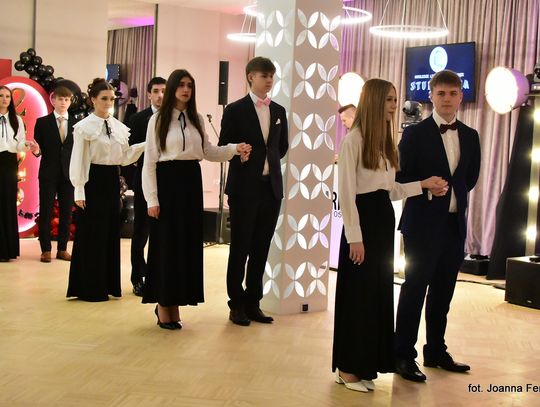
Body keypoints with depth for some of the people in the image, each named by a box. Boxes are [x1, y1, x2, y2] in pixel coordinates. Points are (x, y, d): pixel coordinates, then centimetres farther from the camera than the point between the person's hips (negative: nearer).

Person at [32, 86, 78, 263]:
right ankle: (45, 250, 9)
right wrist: (36, 150, -20)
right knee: (46, 212, 1)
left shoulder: (77, 123, 6)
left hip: (69, 173, 1)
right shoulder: (42, 122, 3)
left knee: (66, 213, 5)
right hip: (48, 173, -1)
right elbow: (39, 148, 1)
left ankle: (62, 249, 14)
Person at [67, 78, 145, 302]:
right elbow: (78, 160, -8)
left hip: (113, 180, 6)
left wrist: (144, 144, -4)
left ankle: (108, 284, 22)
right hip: (93, 181, -6)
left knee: (111, 232, 11)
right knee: (91, 233, 0)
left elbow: (124, 157, 9)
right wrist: (79, 191, -11)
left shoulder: (118, 126, 8)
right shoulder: (84, 126, -8)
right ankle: (90, 287, 10)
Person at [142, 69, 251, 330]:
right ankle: (163, 305, 10)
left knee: (188, 243, 6)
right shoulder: (158, 120, -2)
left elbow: (208, 152, 14)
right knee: (166, 244, 0)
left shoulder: (196, 120, 10)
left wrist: (235, 149, -2)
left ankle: (175, 303, 16)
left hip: (191, 183, 5)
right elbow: (150, 162, -4)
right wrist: (152, 199, -10)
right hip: (168, 182, -4)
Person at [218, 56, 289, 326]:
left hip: (271, 187, 5)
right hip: (245, 188, -4)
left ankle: (253, 303, 19)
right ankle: (237, 305, 13)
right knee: (240, 249, 3)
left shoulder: (279, 111, 11)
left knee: (261, 249, 9)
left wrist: (269, 162, 10)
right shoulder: (235, 110, -4)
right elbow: (224, 148, -2)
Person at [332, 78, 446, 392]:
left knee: (379, 292, 11)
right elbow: (347, 192, -14)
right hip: (363, 218, -8)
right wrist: (355, 237, -17)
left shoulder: (386, 142, 14)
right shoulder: (353, 140, -11)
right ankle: (348, 367, 12)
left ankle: (365, 365, 22)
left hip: (384, 219, 8)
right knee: (358, 292, -1)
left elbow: (390, 190, 14)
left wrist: (423, 184, 4)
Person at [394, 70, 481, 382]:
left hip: (455, 224, 5)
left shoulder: (470, 136, 10)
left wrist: (453, 192, 8)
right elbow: (401, 177, -6)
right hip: (423, 224, -5)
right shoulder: (415, 134, -5)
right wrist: (428, 189, -18)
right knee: (415, 289, -1)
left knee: (443, 291, 12)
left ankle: (436, 350, 24)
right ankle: (404, 355, 7)